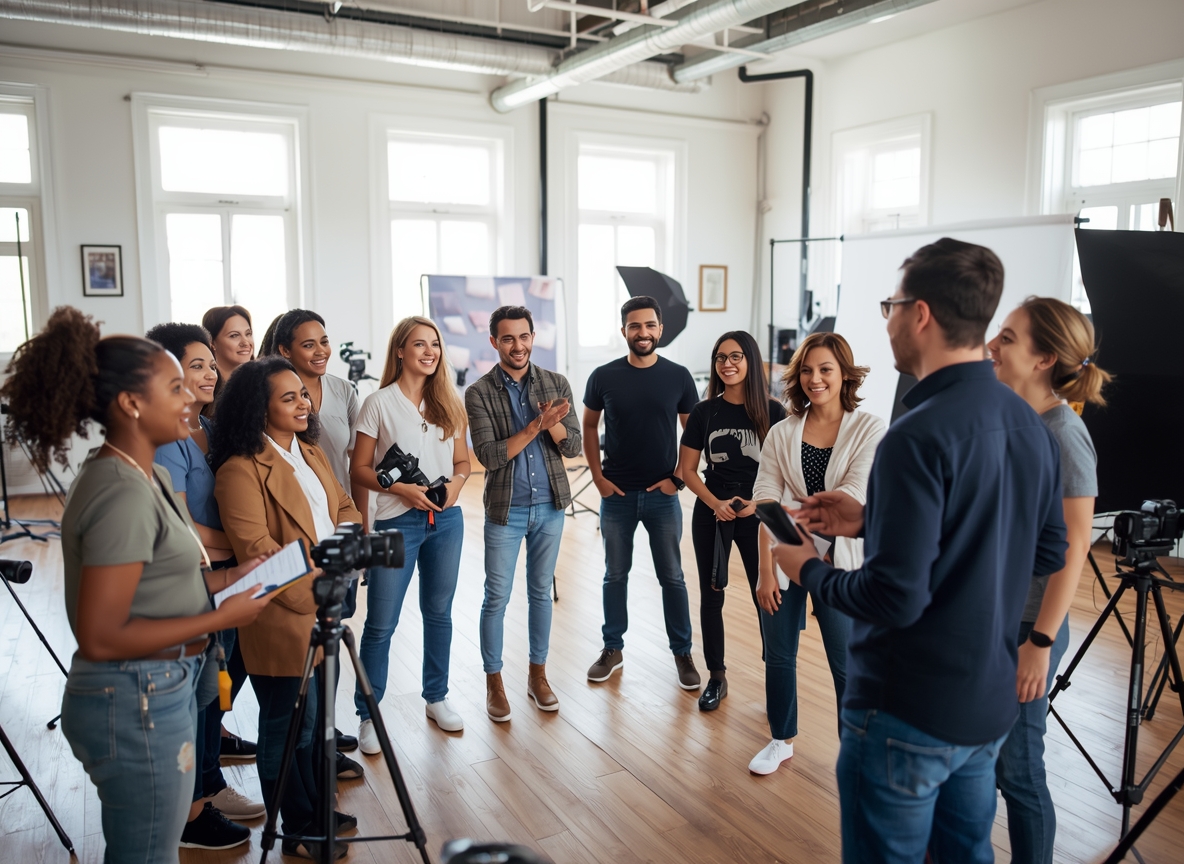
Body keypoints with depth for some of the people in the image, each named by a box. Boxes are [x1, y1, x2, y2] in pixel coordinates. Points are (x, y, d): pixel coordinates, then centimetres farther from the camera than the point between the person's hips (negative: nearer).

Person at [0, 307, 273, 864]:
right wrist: (221, 618, -20)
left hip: (163, 690, 10)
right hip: (136, 702, -10)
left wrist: (225, 578, 3)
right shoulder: (122, 494, -24)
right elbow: (100, 637, -25)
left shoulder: (149, 477, 7)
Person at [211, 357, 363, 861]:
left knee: (316, 719, 21)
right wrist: (314, 591, -23)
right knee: (288, 726, 8)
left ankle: (316, 810, 38)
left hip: (326, 610, 8)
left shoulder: (310, 452, 10)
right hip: (284, 616, -8)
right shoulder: (241, 470, -18)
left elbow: (343, 507, 15)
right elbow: (255, 548, -22)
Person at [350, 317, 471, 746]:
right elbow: (359, 470, -5)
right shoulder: (379, 403, -5)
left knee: (439, 611, 15)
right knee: (381, 622, -1)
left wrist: (455, 483, -9)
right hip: (397, 521, -4)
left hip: (446, 519, 4)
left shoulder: (448, 403, 7)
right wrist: (402, 488, -18)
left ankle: (436, 698, 31)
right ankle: (368, 714, 15)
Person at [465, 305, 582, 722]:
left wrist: (552, 422, -22)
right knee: (497, 598, 5)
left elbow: (573, 446, -2)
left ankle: (537, 674, 28)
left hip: (550, 507, 3)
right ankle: (494, 681, 21)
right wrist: (536, 424, -24)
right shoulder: (479, 393, -8)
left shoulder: (556, 384, 1)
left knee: (541, 593, 14)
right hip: (506, 511, -2)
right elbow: (489, 455, -17)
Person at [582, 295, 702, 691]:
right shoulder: (604, 376, -3)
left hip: (662, 494, 0)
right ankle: (613, 649, 26)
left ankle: (682, 653, 21)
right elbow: (589, 427, 7)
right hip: (616, 494, 1)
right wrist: (598, 477, -1)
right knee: (615, 574, 12)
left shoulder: (678, 376, -3)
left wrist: (678, 478, -4)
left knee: (672, 577, 7)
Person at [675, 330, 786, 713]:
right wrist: (715, 503, -12)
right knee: (711, 595, 8)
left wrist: (759, 502, -17)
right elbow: (687, 469, 2)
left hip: (757, 514, -2)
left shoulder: (772, 412, -4)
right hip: (711, 514, 2)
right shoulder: (704, 412, 0)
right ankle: (716, 677, 22)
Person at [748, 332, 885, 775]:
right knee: (778, 655, 14)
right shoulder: (781, 435, 2)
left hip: (839, 563, -3)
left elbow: (854, 497, -15)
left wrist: (791, 510, -19)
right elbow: (766, 504, -3)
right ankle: (781, 740, 35)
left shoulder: (869, 430, -5)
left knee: (847, 664, 6)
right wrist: (766, 571, -8)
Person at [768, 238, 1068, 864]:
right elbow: (1047, 553, 11)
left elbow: (895, 599, -27)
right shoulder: (1031, 426, 1)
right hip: (991, 702, 8)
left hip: (908, 716, -8)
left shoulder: (918, 436, -25)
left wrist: (809, 570, -6)